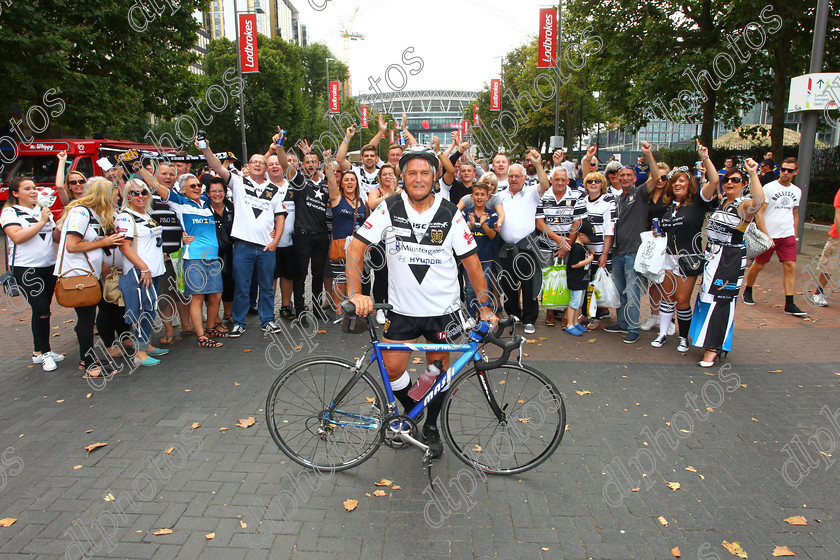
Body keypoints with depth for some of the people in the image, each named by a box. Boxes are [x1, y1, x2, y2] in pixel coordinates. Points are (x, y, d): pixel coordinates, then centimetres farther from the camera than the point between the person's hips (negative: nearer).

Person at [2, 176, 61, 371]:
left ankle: (38, 352, 20)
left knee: (41, 310, 10)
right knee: (41, 310, -11)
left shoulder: (43, 210, 14)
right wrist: (41, 222, -16)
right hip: (25, 269, -6)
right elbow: (17, 237, -19)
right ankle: (45, 353, 1)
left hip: (49, 266, 6)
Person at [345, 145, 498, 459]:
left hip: (442, 309, 0)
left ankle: (431, 426, 35)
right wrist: (355, 293, -21)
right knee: (392, 369, -2)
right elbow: (357, 247, -9)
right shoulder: (389, 209, -7)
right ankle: (411, 412, 30)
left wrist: (486, 307, -5)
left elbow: (471, 262, -3)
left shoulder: (450, 214, -7)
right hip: (402, 308, 1)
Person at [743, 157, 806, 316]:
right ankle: (747, 291, 30)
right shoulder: (769, 187, -6)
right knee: (759, 265, 6)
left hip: (788, 236, 4)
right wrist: (765, 235, -16)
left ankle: (789, 304, -5)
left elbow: (795, 215, 21)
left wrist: (794, 235, 16)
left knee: (790, 266, -6)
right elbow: (759, 213, -9)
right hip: (768, 235, -4)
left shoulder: (797, 191, 10)